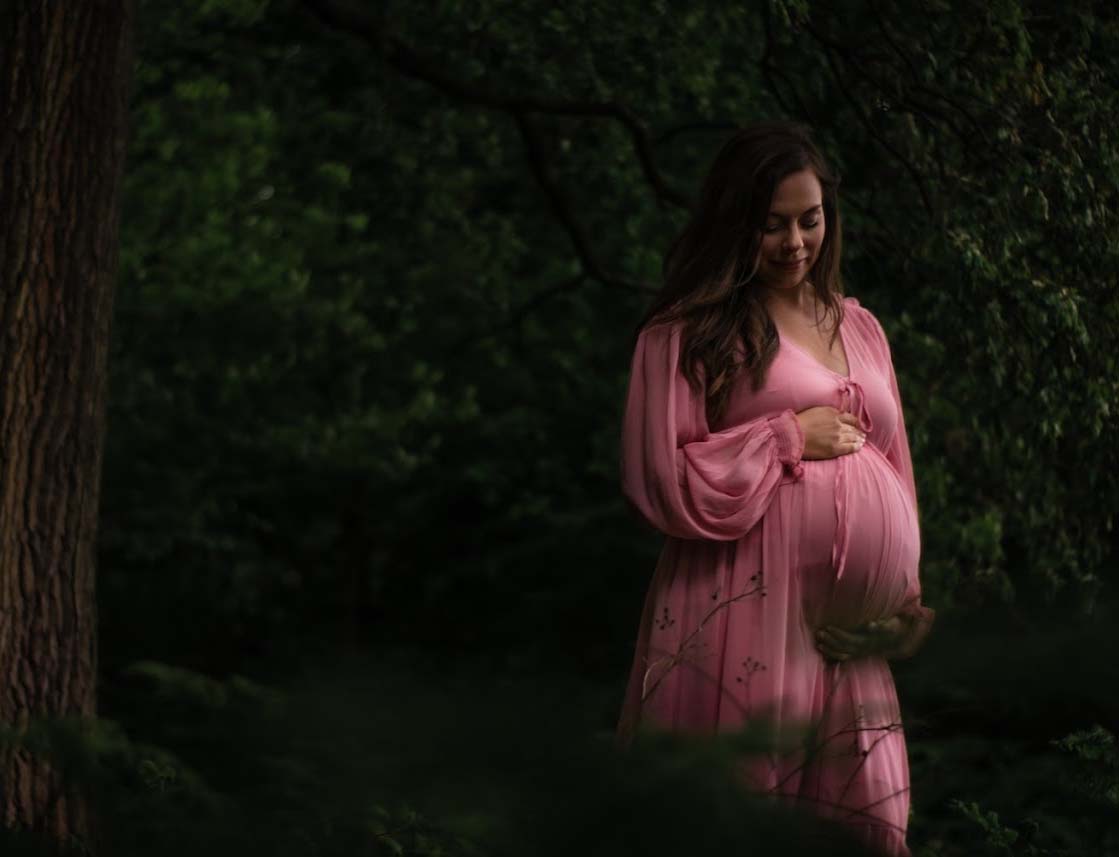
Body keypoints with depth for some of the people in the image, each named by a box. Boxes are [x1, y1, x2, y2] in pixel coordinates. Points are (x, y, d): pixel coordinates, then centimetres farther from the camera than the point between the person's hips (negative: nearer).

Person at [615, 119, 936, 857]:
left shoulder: (860, 328, 18)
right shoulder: (688, 332, -1)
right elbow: (662, 482, -6)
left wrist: (904, 598, 14)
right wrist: (789, 438, -6)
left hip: (850, 638, 6)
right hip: (743, 629, -6)